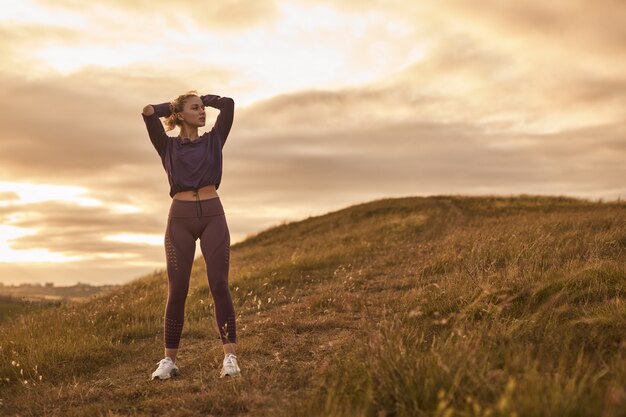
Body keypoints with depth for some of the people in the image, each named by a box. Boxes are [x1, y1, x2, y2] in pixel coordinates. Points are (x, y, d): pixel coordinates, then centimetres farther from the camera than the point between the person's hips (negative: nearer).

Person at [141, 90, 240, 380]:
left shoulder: (213, 140, 13)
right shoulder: (168, 146, 10)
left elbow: (228, 103, 5)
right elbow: (148, 112, -2)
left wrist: (203, 98, 21)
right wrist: (172, 106, 15)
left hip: (213, 215, 1)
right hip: (180, 218, -1)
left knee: (219, 285, -8)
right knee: (177, 290, -1)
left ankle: (229, 356, -8)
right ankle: (169, 360, 8)